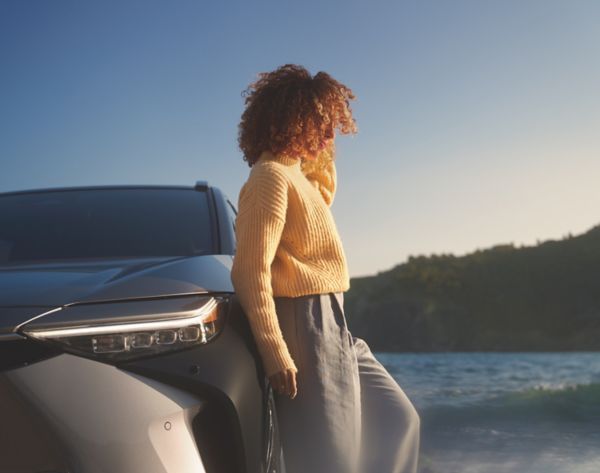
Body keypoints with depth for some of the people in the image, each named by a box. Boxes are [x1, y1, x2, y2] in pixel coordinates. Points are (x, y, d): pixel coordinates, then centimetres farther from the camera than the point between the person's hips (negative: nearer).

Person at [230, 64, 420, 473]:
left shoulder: (297, 173, 14)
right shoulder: (272, 177, -15)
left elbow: (325, 192, 38)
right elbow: (251, 271, -22)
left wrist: (323, 149, 20)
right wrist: (276, 354, -25)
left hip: (333, 327, 11)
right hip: (305, 329, -11)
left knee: (397, 420, 18)